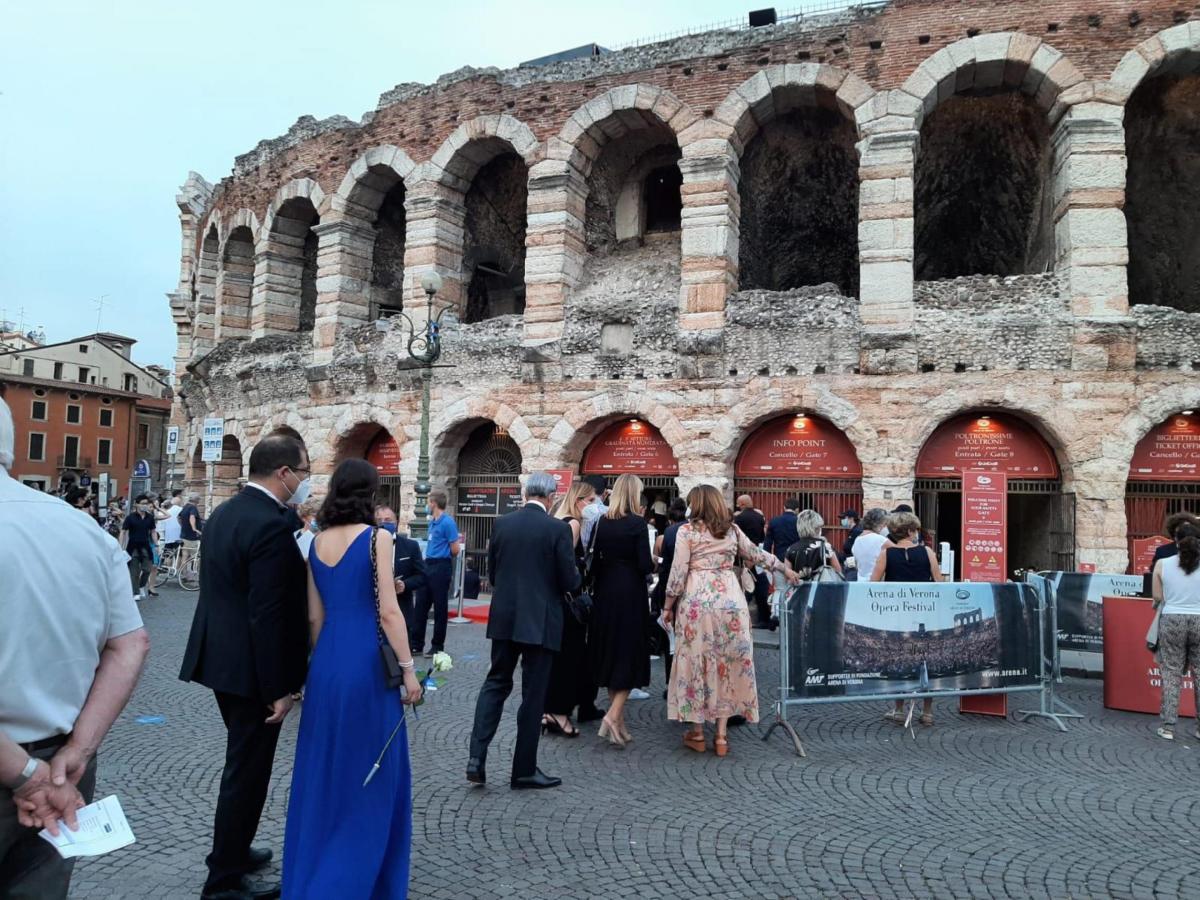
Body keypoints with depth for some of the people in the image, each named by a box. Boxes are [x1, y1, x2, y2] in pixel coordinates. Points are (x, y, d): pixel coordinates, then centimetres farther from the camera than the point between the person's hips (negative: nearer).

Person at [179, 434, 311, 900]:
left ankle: (233, 849, 40)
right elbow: (267, 616, -25)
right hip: (250, 668, -10)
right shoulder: (271, 526, -23)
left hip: (219, 657, 10)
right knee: (247, 771, 5)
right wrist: (279, 688, -19)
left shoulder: (225, 512, 7)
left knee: (242, 762, 25)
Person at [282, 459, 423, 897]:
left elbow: (314, 616, 9)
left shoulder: (317, 542, 5)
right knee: (369, 774, 8)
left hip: (327, 663, 6)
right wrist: (408, 668, -8)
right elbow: (388, 611, -14)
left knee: (323, 770, 18)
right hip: (367, 663, -6)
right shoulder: (377, 538, -11)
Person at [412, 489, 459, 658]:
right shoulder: (432, 522, 13)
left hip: (440, 567, -9)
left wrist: (443, 557, 3)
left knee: (440, 608, 1)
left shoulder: (447, 522, -13)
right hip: (428, 566, 9)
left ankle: (438, 646, 11)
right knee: (420, 605, 9)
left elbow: (455, 550, -13)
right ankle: (416, 644, 16)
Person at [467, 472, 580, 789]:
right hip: (541, 620, -4)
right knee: (533, 694, 6)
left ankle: (477, 757, 4)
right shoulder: (558, 528, -11)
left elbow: (492, 572, 9)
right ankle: (524, 769, 15)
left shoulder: (501, 524, 2)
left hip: (504, 617, 4)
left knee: (496, 683, 16)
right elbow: (569, 581, -10)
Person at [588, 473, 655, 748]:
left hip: (605, 591, 5)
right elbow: (645, 565, -15)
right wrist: (653, 563, 6)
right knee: (630, 653, 3)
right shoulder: (637, 523, -12)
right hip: (630, 592, -5)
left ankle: (617, 716, 21)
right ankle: (614, 715, -11)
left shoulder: (602, 522, 2)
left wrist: (596, 589, 16)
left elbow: (594, 560, 5)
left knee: (610, 652, 13)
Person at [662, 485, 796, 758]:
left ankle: (697, 732, 14)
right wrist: (785, 570, 34)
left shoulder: (687, 530, -1)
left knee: (696, 662, 6)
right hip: (730, 600, 3)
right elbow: (757, 555, 21)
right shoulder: (732, 529, 11)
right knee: (728, 663, 8)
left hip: (697, 602, -3)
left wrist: (668, 605, 5)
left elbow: (678, 573, -4)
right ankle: (722, 735, 11)